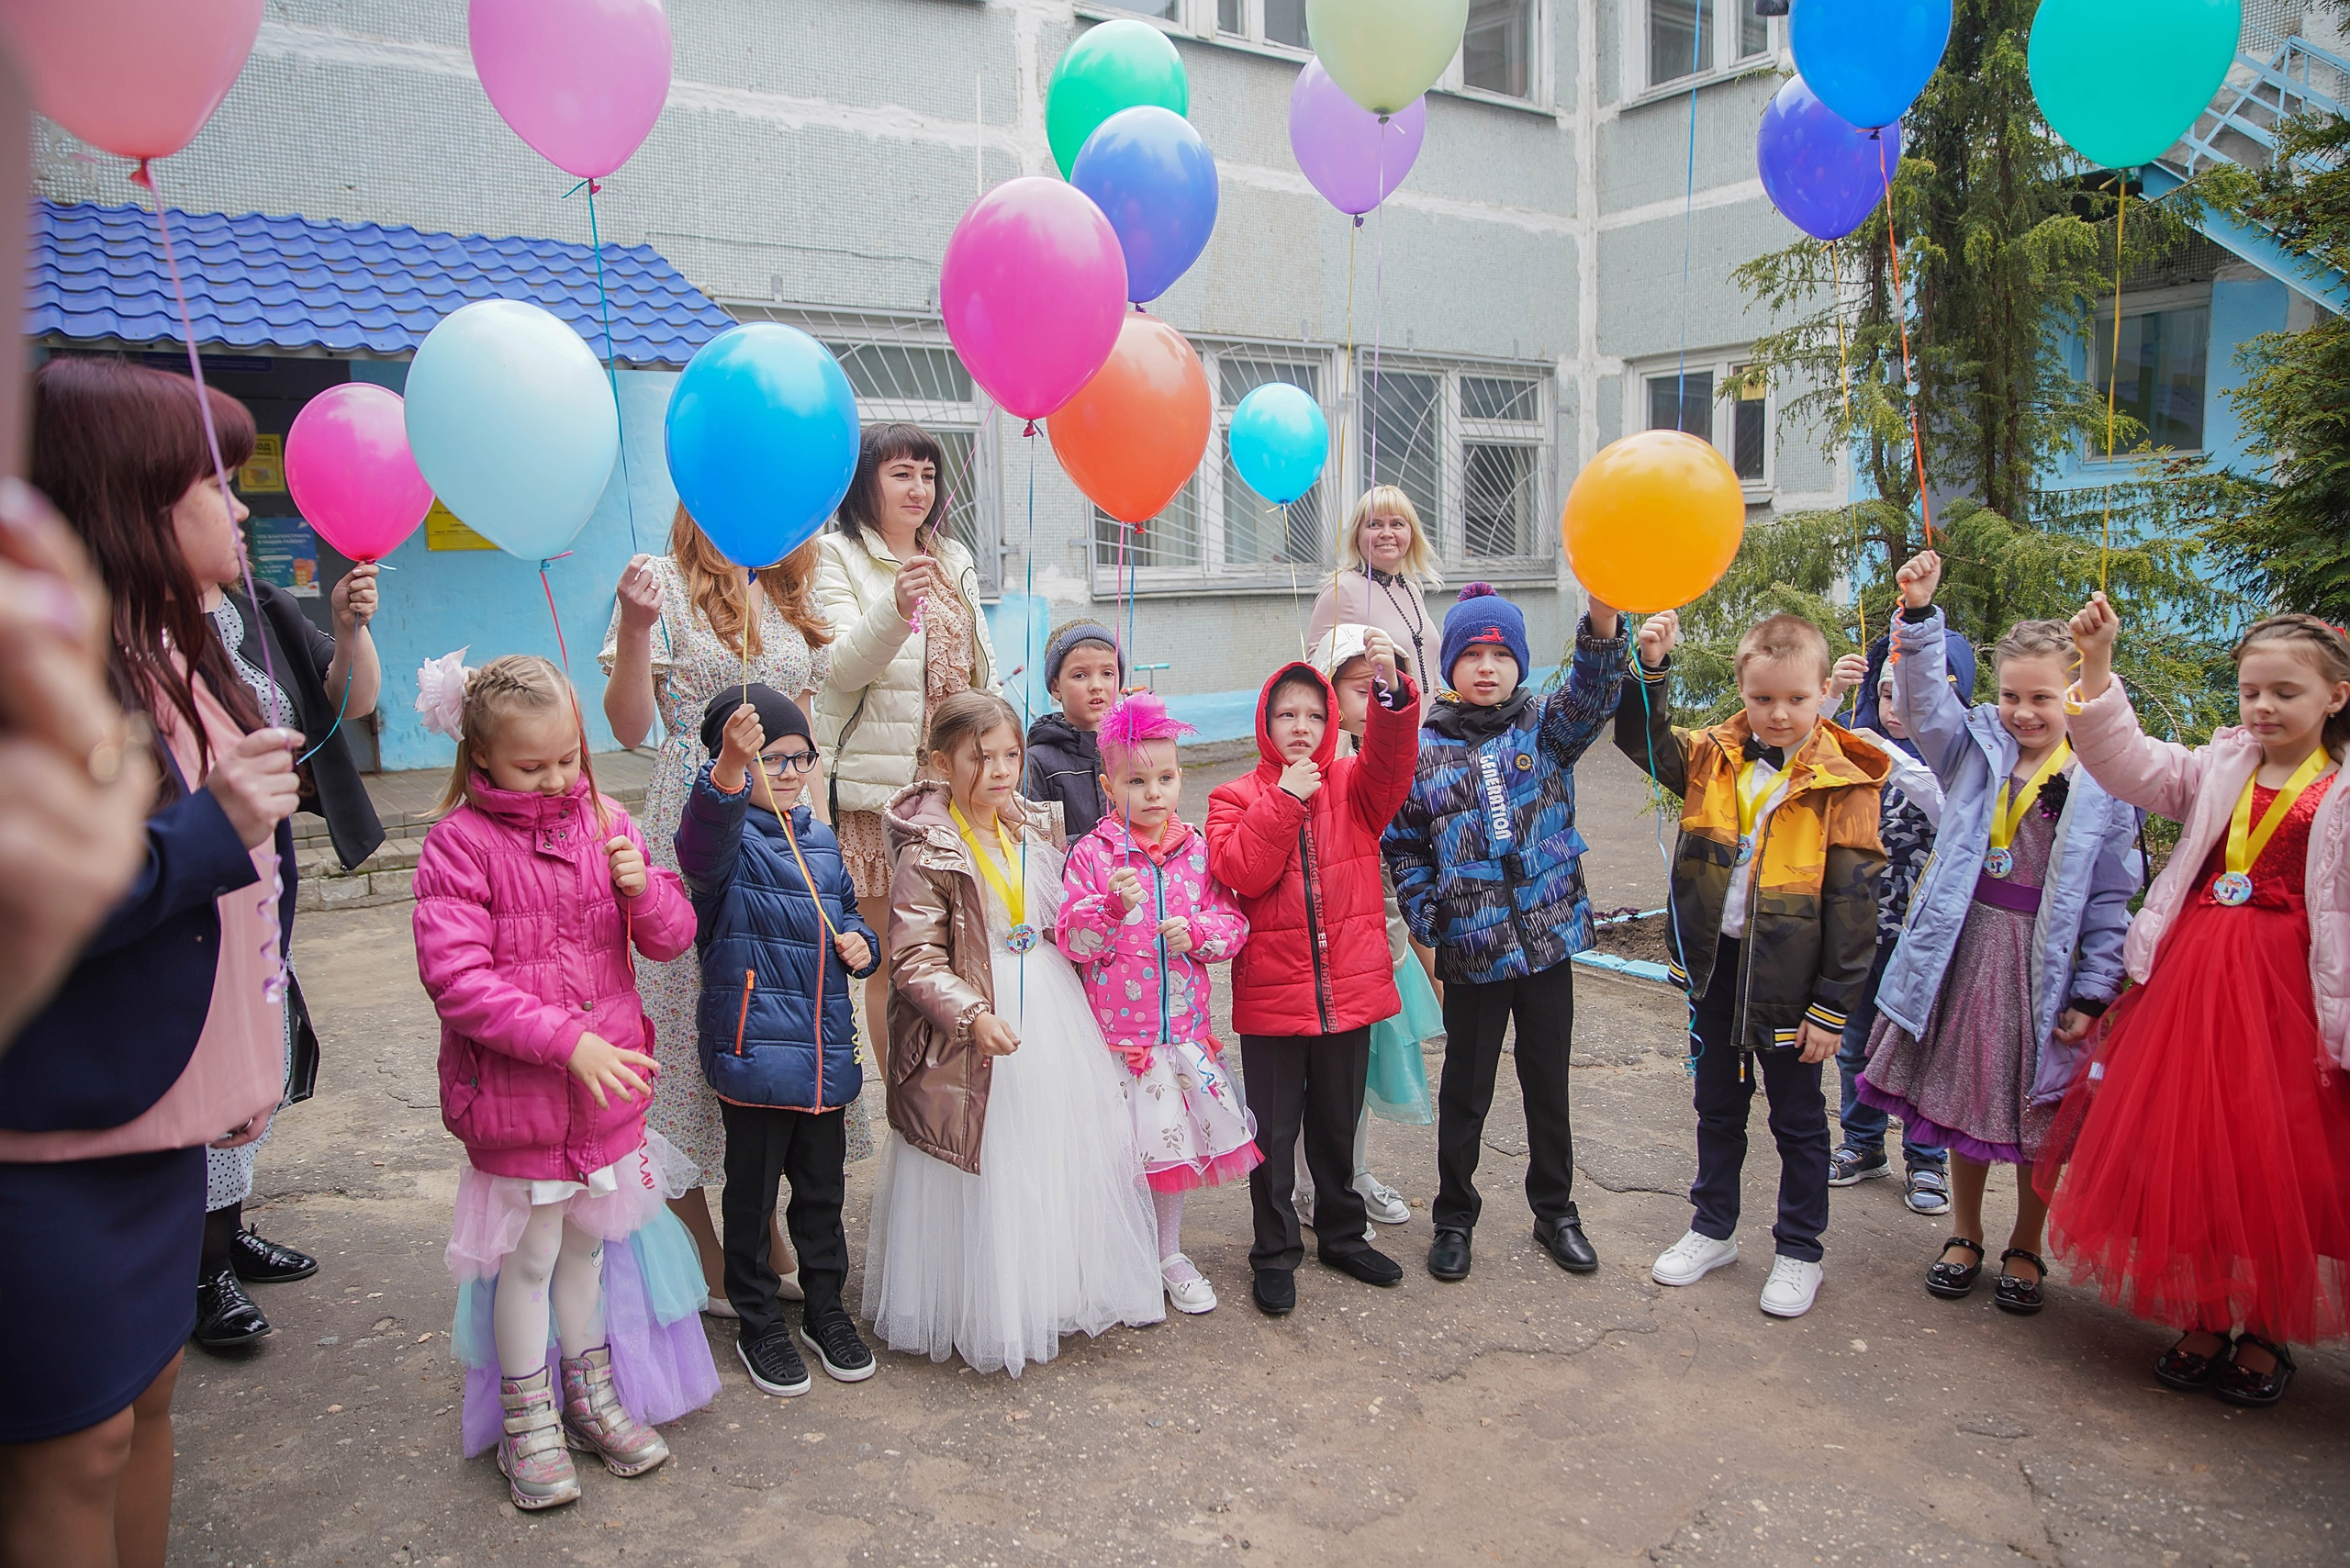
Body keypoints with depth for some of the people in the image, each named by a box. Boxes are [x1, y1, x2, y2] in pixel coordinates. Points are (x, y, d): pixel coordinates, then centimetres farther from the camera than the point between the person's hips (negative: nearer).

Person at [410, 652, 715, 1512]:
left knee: (589, 1239, 20)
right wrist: (567, 1040, -26)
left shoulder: (603, 823, 1)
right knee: (530, 1253, 9)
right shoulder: (460, 842, -13)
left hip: (608, 1083, 4)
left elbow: (673, 938, 2)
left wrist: (644, 888, -20)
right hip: (513, 1089, -4)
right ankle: (526, 1415, 30)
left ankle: (589, 1387, 40)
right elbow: (456, 977, -21)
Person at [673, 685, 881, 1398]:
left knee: (822, 1186, 18)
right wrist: (729, 770, -54)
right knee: (752, 1193, 9)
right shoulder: (728, 836, -10)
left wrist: (859, 942, 2)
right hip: (753, 1049, -6)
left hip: (826, 1051, 6)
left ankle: (826, 1310, 34)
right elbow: (703, 841, -36)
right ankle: (758, 1325, 26)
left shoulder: (821, 842, 11)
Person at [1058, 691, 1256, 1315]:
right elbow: (1072, 942, -13)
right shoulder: (1092, 853, -9)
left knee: (1176, 1141, 15)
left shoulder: (1198, 850, 2)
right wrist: (1111, 906, -30)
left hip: (1183, 1025, 4)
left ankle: (1171, 1256, 34)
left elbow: (1233, 923, 6)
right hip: (1116, 1029, -3)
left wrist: (1197, 931, -14)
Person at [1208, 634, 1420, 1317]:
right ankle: (1275, 1255, 23)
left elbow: (1391, 766, -18)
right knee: (1273, 1133, 8)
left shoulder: (1353, 786, 4)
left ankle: (1342, 1234, 37)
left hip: (1349, 990, 2)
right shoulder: (1236, 797, -1)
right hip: (1271, 997, -2)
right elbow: (1241, 873, -16)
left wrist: (1392, 690, -35)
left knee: (1338, 1125, 18)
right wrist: (1285, 801, -20)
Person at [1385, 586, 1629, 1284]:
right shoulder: (1425, 749, -2)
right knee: (1466, 1089, 12)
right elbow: (1403, 844, 4)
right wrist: (1426, 918, -5)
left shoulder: (1545, 728, 1)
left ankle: (1556, 1211, 33)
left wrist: (1602, 619, -38)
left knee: (1548, 1082, 15)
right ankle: (1454, 1218, 29)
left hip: (1549, 938, 1)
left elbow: (1591, 696, -20)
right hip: (1472, 949, -1)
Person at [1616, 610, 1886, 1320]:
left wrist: (1833, 1006, -12)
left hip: (1788, 975, -4)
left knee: (1798, 1121, 13)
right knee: (1717, 1107, 19)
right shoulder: (1714, 759, -1)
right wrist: (1650, 668, -20)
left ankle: (1799, 1251, 29)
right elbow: (1642, 740, -2)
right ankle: (1713, 1229, 37)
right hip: (1714, 964, 4)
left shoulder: (1842, 786, -13)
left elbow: (1853, 905, -12)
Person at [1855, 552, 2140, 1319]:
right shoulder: (1975, 746, 0)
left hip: (2042, 959, -2)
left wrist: (2093, 994, -6)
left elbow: (2112, 899, -4)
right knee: (1963, 1098, 14)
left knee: (2036, 1114, 11)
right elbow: (1923, 698, -16)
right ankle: (1964, 1237, 32)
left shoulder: (2103, 782, -6)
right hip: (1964, 944, 2)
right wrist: (1918, 615, -30)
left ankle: (2025, 1249, 31)